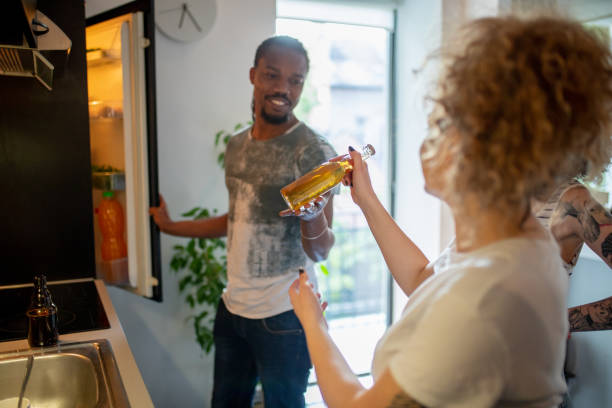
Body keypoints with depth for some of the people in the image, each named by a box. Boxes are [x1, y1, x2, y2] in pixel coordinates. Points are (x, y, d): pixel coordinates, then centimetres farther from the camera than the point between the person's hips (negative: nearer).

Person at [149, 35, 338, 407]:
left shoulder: (313, 151, -15)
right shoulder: (238, 145, 5)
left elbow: (321, 251, -17)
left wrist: (312, 216, -38)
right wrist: (172, 227, 20)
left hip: (283, 316, -6)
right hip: (232, 306, 7)